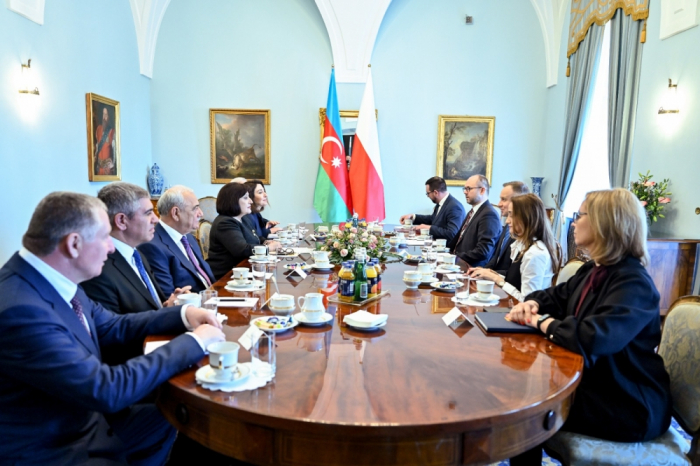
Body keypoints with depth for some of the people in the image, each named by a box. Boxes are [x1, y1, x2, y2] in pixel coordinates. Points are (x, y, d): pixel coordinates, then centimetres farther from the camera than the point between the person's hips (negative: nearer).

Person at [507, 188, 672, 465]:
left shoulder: (633, 284, -25)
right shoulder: (592, 271, 5)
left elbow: (593, 337, -40)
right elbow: (556, 297, 18)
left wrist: (543, 323, -23)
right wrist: (532, 304, -6)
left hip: (628, 406, -8)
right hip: (592, 381, 8)